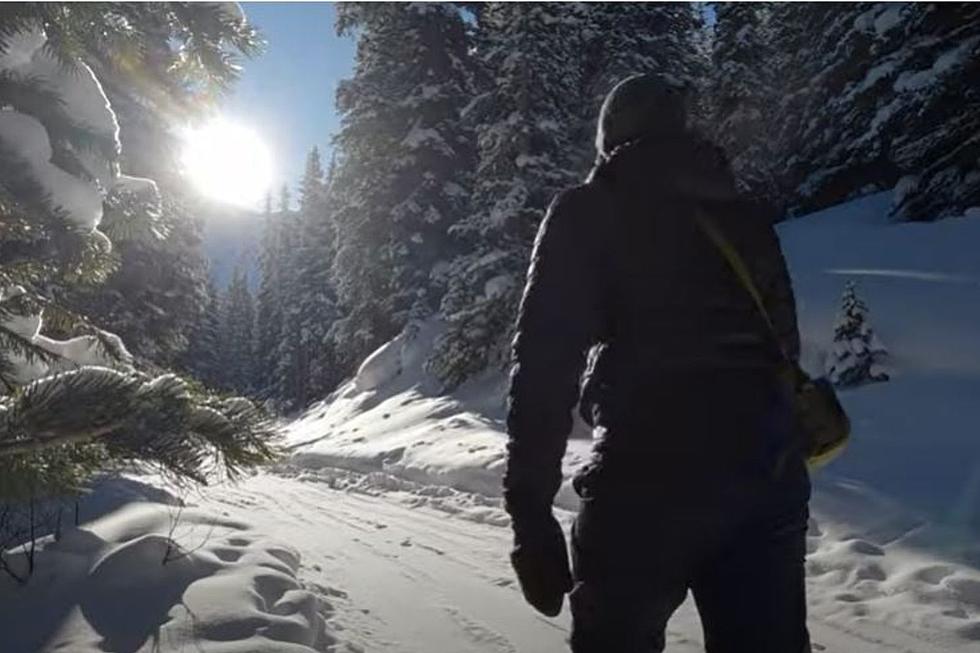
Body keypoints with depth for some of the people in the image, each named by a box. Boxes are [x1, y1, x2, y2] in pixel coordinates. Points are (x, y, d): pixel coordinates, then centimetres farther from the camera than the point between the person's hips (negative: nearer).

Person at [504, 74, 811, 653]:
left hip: (651, 469, -4)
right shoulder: (747, 215, 17)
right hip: (769, 467, 5)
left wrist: (530, 510, -7)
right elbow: (785, 347, 18)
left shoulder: (586, 212, 3)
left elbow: (545, 362, -7)